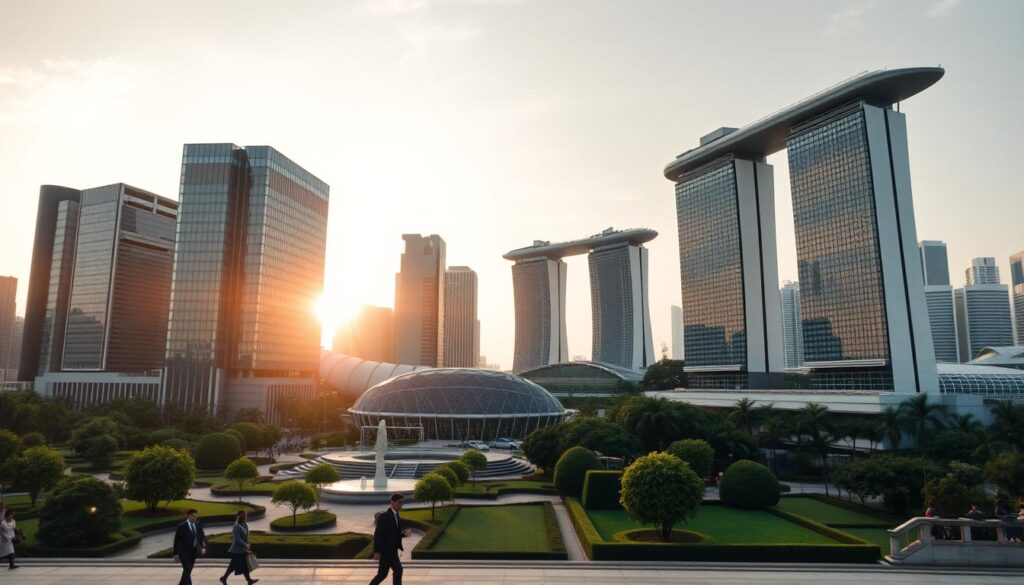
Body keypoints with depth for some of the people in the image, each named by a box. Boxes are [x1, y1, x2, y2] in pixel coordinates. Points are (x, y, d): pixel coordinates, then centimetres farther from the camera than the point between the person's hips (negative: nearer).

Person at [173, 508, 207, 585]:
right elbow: (176, 540, -6)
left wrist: (203, 547, -8)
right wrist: (176, 554, -6)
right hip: (184, 552, -5)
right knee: (187, 571, -12)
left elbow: (202, 536, 7)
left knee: (188, 571, 14)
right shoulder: (182, 526, -11)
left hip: (194, 552, 5)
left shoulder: (198, 525, 2)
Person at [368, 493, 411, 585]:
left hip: (392, 550, 9)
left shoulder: (397, 516, 12)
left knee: (383, 573, 11)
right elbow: (377, 535, -18)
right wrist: (377, 552, -22)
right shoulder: (384, 516, -16)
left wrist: (404, 533, -1)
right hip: (385, 550, -9)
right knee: (398, 570, -7)